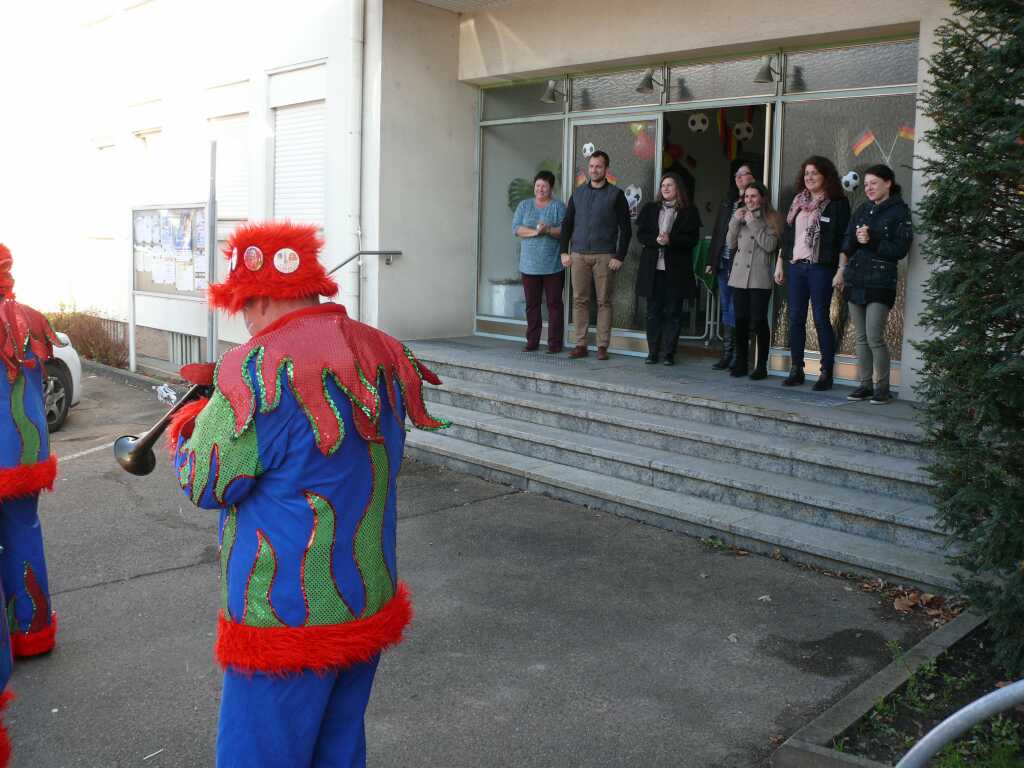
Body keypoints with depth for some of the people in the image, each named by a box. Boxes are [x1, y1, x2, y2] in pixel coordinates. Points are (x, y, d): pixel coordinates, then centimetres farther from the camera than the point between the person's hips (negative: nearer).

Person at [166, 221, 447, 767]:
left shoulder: (258, 370, -21)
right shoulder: (384, 355, 3)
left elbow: (206, 485, -14)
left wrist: (188, 425, 7)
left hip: (284, 617, -7)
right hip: (371, 606, 7)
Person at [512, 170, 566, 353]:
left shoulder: (559, 206, 4)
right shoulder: (524, 205, 12)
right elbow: (516, 229, 0)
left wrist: (548, 230, -21)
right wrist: (535, 231, -15)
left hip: (553, 266, -3)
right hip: (530, 264, 3)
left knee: (554, 304, -1)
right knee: (532, 304, 5)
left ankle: (555, 343, 3)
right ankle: (532, 341, 12)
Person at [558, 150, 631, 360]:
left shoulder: (615, 194, 2)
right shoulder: (578, 193, 12)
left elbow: (626, 229, 0)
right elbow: (567, 223, 14)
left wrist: (620, 257, -8)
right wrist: (564, 251, 5)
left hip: (604, 256, -3)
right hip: (578, 255, 3)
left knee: (604, 301, -1)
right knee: (579, 300, 2)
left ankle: (602, 346, 2)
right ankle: (581, 345, 6)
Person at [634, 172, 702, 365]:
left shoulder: (689, 212, 3)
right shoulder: (650, 209, 12)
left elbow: (692, 239, -5)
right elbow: (640, 235, 4)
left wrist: (670, 240, -18)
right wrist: (656, 239, -15)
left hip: (676, 269, -2)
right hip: (652, 268, 2)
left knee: (673, 312, 1)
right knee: (653, 311, 5)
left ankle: (669, 353, 6)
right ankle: (652, 352, 11)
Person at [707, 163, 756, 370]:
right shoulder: (726, 204, 17)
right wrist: (712, 261, 15)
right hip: (723, 263, 7)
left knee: (736, 310, -8)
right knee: (726, 309, 10)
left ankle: (736, 358, -3)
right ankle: (727, 354, 15)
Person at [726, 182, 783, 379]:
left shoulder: (771, 218, 1)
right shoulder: (741, 217, 17)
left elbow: (770, 245, -11)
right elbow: (731, 244, 11)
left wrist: (754, 223, -12)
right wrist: (735, 221, -1)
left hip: (760, 279, -5)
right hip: (739, 276, 5)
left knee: (759, 320, -6)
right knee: (740, 320, 5)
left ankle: (762, 366, 2)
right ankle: (741, 363, 12)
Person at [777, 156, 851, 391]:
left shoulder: (837, 203, -4)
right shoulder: (798, 202, 14)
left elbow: (843, 239, -7)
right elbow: (786, 235, 18)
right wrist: (780, 264, 15)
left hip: (820, 268, -6)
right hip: (796, 266, 6)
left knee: (821, 319, -4)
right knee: (795, 319, 7)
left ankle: (826, 373, 3)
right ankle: (796, 370, 15)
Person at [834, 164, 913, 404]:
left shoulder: (899, 211, -3)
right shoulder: (862, 209, 15)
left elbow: (900, 249, -9)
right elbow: (847, 241, 16)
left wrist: (871, 242, -16)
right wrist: (841, 271, 4)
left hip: (880, 281, -6)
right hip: (855, 279, 6)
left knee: (874, 337, -10)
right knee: (861, 337, 8)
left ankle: (882, 387, 2)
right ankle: (864, 384, 15)